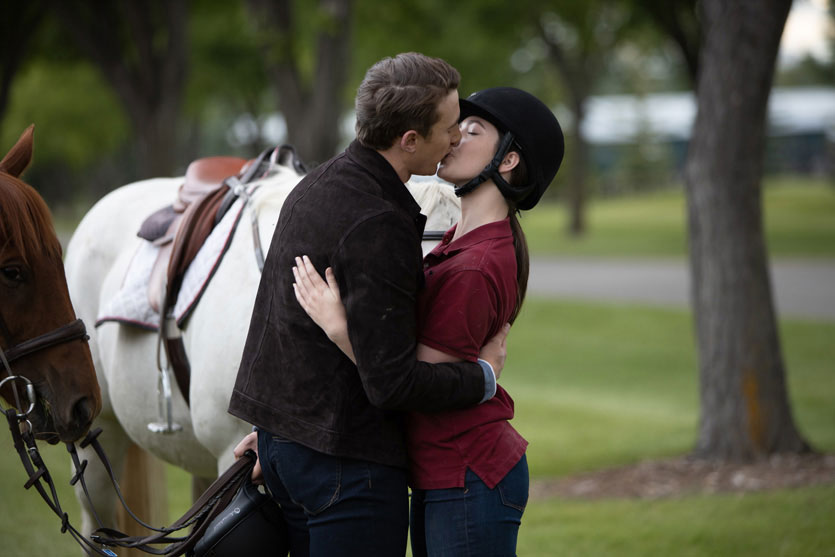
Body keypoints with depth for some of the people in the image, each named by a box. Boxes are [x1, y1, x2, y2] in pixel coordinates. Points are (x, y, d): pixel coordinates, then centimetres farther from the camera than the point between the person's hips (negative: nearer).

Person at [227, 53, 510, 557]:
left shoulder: (316, 185, 9)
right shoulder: (377, 226, -23)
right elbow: (391, 383, -24)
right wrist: (484, 377, -8)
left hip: (280, 439, 10)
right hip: (348, 459, -10)